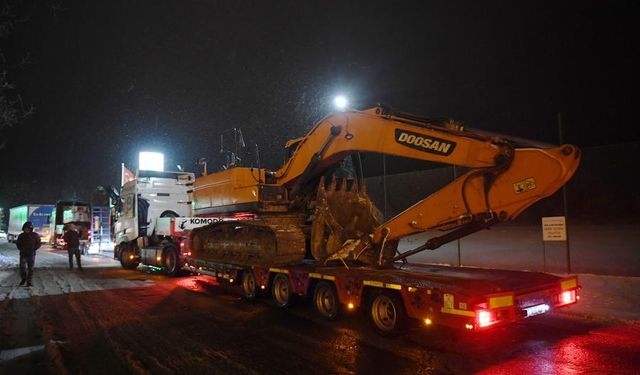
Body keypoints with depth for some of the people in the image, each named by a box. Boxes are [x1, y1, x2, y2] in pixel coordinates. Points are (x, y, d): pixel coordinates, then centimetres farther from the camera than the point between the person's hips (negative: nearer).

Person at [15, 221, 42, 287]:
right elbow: (18, 243, 16)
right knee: (22, 267, -9)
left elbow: (38, 243, 3)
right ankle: (23, 278, 17)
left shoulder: (35, 235, -1)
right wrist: (21, 248, -2)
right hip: (23, 254, 1)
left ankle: (29, 281, 11)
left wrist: (34, 248, -12)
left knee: (30, 268, 2)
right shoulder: (21, 236, 3)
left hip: (31, 255, -1)